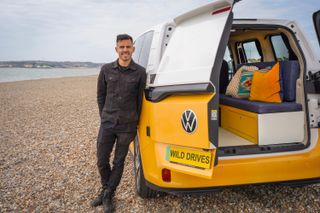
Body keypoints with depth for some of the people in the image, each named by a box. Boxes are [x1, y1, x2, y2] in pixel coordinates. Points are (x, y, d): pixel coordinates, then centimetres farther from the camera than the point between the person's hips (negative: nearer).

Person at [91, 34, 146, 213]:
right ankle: (106, 191, 36)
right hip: (107, 124, 2)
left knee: (119, 162, 10)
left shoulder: (140, 72, -4)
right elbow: (100, 95, 10)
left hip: (127, 127, -2)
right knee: (102, 161, 10)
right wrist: (104, 117, 10)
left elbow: (140, 99, 2)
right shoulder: (106, 70, 1)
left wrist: (135, 124, 6)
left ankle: (108, 195, 29)